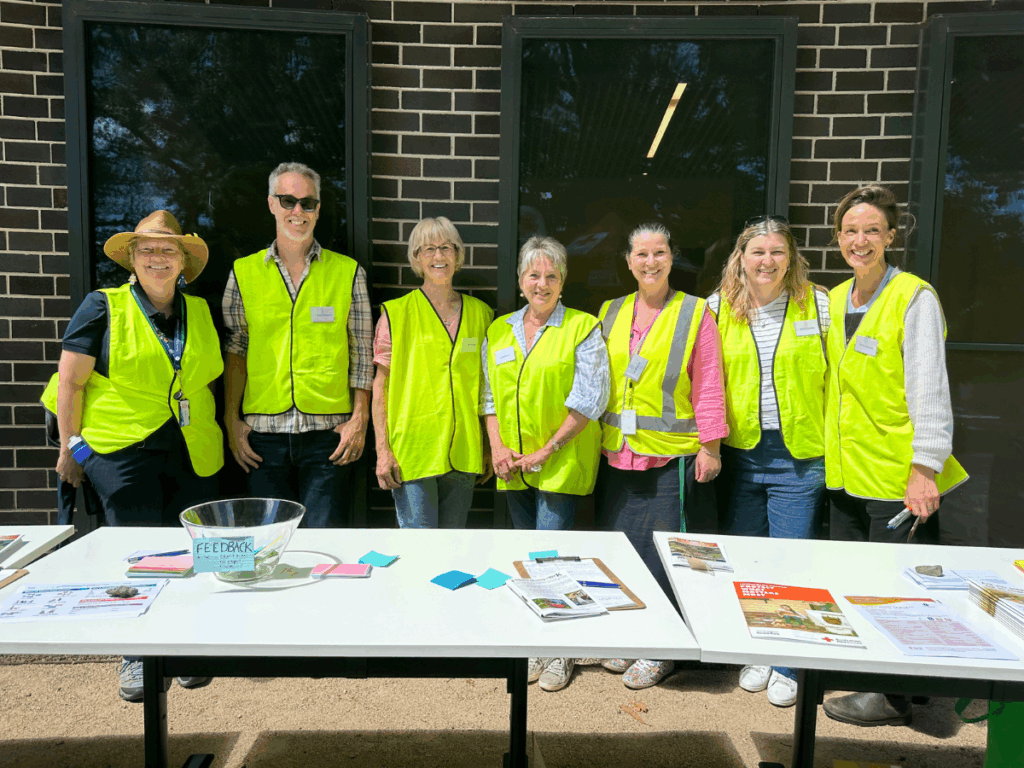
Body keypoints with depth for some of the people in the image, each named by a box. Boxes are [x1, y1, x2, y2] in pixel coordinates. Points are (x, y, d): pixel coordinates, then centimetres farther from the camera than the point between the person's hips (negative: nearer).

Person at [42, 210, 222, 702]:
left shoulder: (200, 311, 12)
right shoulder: (103, 307, 0)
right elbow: (70, 382, -1)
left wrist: (215, 433, 14)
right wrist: (71, 448, -2)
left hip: (193, 456, 4)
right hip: (122, 452, -3)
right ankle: (135, 657, 17)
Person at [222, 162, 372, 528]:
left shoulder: (348, 272, 4)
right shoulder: (244, 272, 7)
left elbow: (362, 354, 4)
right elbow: (234, 353, 10)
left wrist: (359, 420, -3)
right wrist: (231, 420, 3)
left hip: (328, 431, -1)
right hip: (263, 431, 1)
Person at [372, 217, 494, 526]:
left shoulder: (480, 313, 10)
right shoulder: (397, 313, -1)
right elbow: (380, 386, -2)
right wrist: (383, 451, -9)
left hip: (463, 453, 4)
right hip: (412, 452, -3)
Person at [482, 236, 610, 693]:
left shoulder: (582, 329, -4)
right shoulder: (499, 331, 11)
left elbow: (590, 398, -10)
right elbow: (489, 394, 14)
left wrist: (547, 449, -12)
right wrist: (497, 445, 0)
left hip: (562, 464, -5)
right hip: (514, 467, 5)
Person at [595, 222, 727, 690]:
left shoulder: (695, 313, -1)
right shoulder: (610, 313, 11)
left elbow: (708, 385, -4)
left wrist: (710, 446, -9)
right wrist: (599, 441, 11)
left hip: (673, 456, -4)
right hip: (619, 456, 4)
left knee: (664, 552, 1)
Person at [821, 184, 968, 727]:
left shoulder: (915, 299, -9)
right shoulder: (834, 300, 11)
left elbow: (929, 390, -14)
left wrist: (925, 469, -18)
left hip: (898, 477, -7)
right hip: (846, 473, 7)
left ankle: (894, 697, 19)